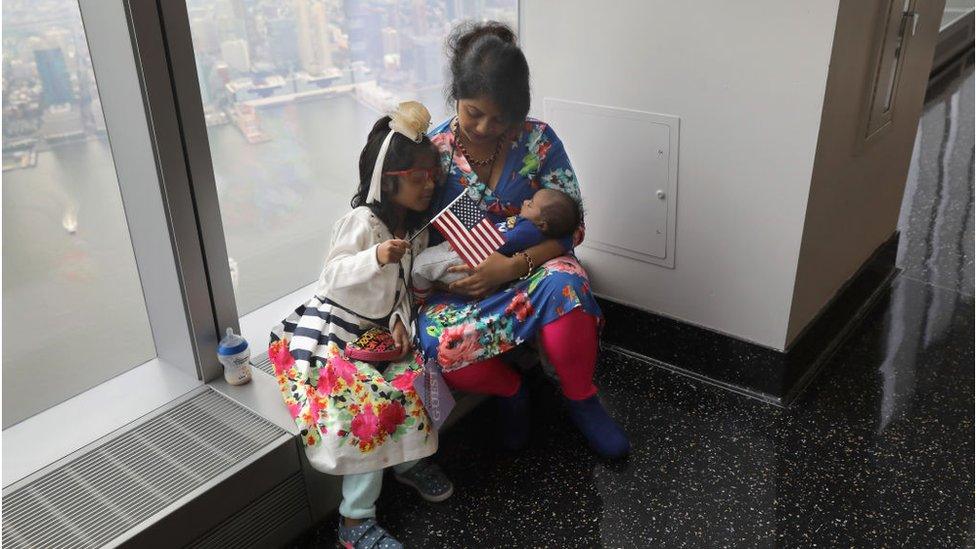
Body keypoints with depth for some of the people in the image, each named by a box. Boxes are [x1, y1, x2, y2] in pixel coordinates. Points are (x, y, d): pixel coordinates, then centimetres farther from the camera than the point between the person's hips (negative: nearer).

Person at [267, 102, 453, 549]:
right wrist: (376, 257, -37)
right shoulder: (363, 221, -18)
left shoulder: (416, 227, 5)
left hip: (377, 330, 8)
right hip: (330, 331, -7)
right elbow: (333, 276, -21)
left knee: (417, 378, -10)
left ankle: (406, 459, 18)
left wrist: (400, 321, -6)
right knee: (371, 404, -22)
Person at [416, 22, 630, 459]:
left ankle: (581, 400, -9)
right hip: (460, 282, 1)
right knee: (439, 344, -33)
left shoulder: (538, 140, -7)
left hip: (533, 266, 0)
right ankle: (510, 390, 2)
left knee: (563, 286, -38)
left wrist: (513, 266, -23)